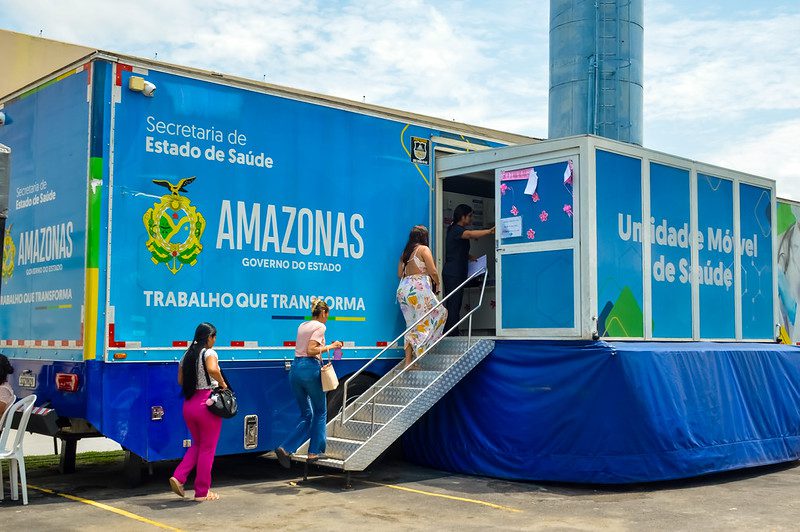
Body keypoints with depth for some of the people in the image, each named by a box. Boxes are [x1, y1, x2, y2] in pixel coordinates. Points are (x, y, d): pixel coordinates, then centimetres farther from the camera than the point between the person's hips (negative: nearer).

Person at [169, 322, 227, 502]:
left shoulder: (187, 355, 11)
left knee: (197, 444, 22)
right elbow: (212, 369, -31)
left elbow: (180, 380, 14)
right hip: (207, 404, -7)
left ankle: (178, 477, 5)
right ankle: (202, 492, 12)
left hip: (189, 404, 7)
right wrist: (222, 384, -15)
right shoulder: (209, 353, -10)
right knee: (207, 448, 6)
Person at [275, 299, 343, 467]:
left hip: (295, 368, 7)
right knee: (320, 412, 11)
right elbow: (311, 350, -15)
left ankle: (286, 449, -2)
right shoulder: (319, 327, -5)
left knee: (306, 415, 13)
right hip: (310, 369, -7)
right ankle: (314, 452, 11)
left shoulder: (302, 326, 18)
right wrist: (330, 347, -6)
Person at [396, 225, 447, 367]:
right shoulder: (424, 249, -2)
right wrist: (437, 283, 9)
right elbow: (433, 271, -8)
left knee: (411, 325, 9)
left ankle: (408, 361, 4)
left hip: (403, 289, 7)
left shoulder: (405, 252, 18)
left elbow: (400, 274, 17)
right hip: (419, 288, -7)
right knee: (439, 314, 5)